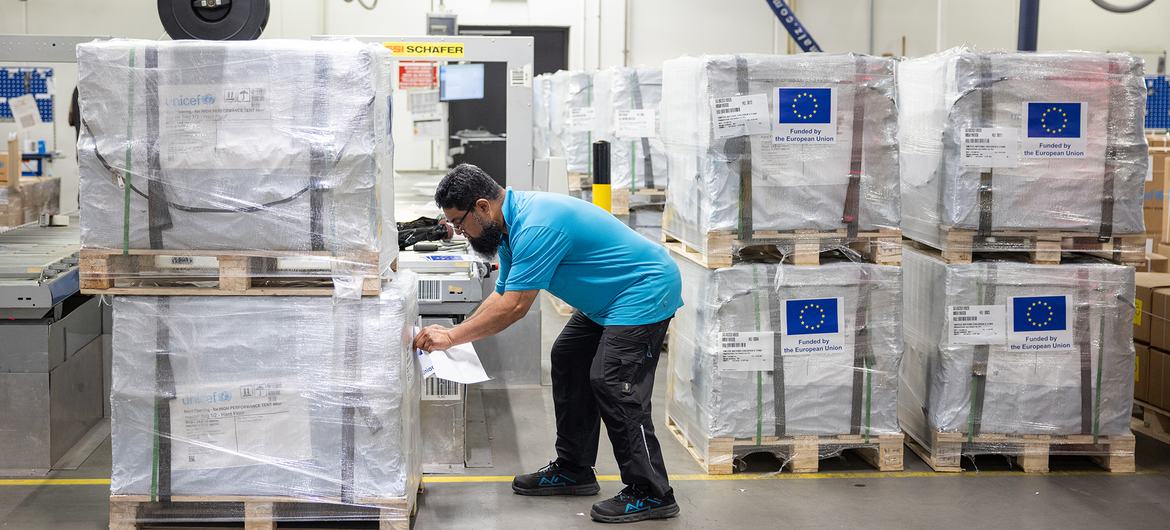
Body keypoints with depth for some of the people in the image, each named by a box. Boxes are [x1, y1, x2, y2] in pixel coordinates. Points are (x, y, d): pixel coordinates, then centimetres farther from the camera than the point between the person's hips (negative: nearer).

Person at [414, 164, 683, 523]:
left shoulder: (536, 227, -28)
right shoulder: (512, 224, 6)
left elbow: (513, 307, -28)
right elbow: (502, 295, 10)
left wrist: (452, 337, -21)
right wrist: (454, 334, -1)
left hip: (646, 292, -11)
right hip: (610, 300, 11)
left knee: (612, 384, -16)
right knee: (568, 361, 14)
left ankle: (651, 495, -8)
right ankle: (573, 470, 23)